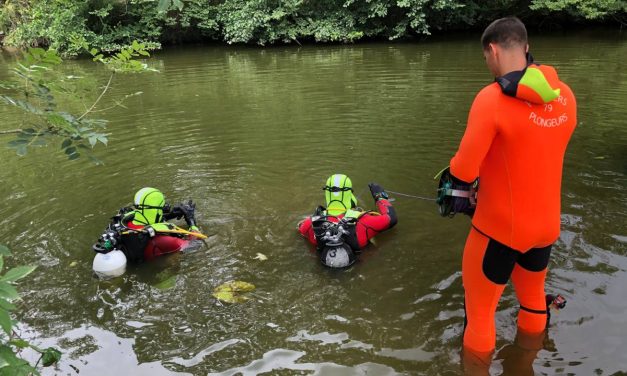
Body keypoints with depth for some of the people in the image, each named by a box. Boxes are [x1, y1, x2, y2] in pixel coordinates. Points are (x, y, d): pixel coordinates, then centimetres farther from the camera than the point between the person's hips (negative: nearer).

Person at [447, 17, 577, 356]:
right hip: (546, 225, 7)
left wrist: (458, 174, 2)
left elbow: (463, 172, -20)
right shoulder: (565, 96, -1)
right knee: (533, 298, 29)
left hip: (500, 227, -7)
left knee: (480, 311, 12)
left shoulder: (492, 99, -22)